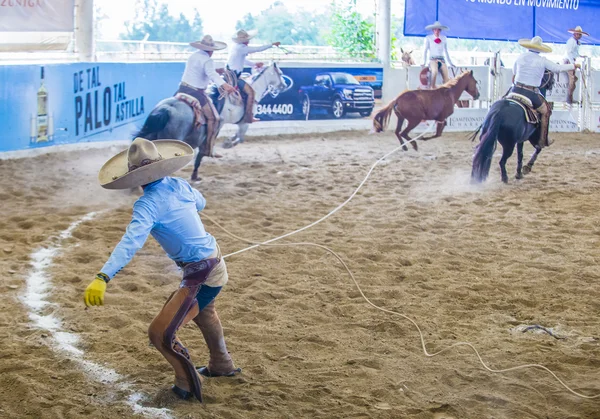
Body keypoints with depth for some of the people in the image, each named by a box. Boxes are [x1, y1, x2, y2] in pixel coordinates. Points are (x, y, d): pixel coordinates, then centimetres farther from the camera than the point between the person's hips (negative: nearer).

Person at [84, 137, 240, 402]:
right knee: (202, 311, 37)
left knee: (161, 333, -5)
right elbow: (200, 203, 22)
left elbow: (130, 243, -37)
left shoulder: (148, 204, -22)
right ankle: (221, 365, 58)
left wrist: (103, 278, -47)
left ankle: (188, 384, 13)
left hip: (201, 276, -9)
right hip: (214, 261, 9)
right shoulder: (179, 186, -1)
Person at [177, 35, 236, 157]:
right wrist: (224, 84, -48)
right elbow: (212, 74, -31)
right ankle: (208, 150, -9)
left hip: (182, 88, 8)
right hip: (196, 92, -8)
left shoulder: (192, 56, 15)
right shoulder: (208, 60, -12)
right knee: (213, 118, -4)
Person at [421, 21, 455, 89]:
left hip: (442, 60, 3)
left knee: (446, 78, -14)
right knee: (435, 72, -35)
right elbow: (425, 51, 8)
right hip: (433, 60, -3)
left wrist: (450, 63, 20)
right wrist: (424, 62, 1)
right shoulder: (428, 38, 5)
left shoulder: (444, 38, 13)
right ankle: (432, 88, -27)